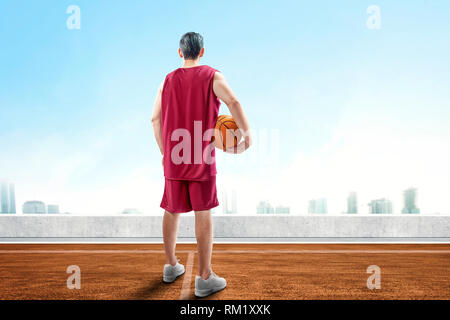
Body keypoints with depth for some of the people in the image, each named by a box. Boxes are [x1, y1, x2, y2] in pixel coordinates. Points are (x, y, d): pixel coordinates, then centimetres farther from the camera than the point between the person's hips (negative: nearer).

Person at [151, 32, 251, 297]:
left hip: (174, 158, 4)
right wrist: (247, 133, -23)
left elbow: (155, 119, 13)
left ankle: (171, 266, 29)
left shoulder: (167, 81, 8)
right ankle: (205, 277, 3)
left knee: (172, 210, 16)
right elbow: (234, 101, -23)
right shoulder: (213, 76, -4)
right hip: (201, 159, -4)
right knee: (203, 214, 0)